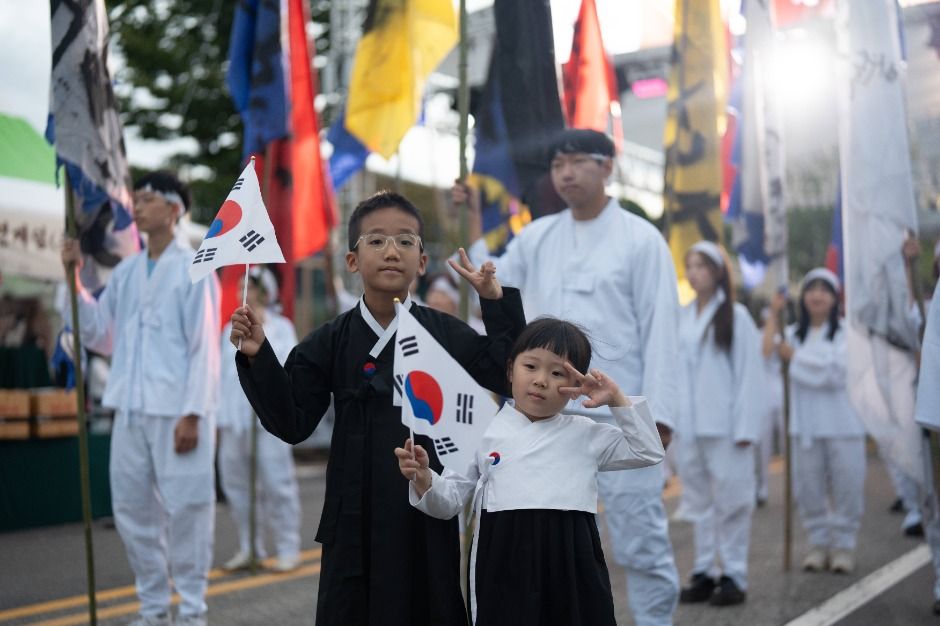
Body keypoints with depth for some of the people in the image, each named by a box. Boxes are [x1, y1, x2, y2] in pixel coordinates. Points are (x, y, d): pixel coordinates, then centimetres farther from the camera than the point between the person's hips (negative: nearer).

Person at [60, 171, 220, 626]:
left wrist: (192, 412, -14)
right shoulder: (124, 272, 14)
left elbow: (204, 348, -6)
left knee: (185, 507, -1)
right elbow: (100, 337, 16)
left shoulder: (193, 269, -2)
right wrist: (75, 279, 8)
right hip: (130, 409, 6)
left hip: (177, 411, -6)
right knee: (131, 507, 9)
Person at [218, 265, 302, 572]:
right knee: (236, 484, 7)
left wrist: (262, 329, -12)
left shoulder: (281, 326, 2)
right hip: (234, 419, 6)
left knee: (276, 483, -5)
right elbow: (223, 372, 19)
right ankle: (249, 548, 17)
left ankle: (288, 549, 3)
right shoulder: (231, 330, 17)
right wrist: (219, 418, 15)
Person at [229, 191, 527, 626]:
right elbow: (292, 423, -2)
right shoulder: (331, 342, 0)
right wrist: (258, 357, -14)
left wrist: (498, 304, -7)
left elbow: (509, 376, -1)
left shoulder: (445, 333, 1)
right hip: (356, 518, 0)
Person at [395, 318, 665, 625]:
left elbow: (648, 452, 9)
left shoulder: (586, 434, 9)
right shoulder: (484, 432, 4)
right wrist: (424, 480, -14)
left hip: (571, 564, 1)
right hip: (503, 565, -1)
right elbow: (450, 501, 7)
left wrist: (618, 400, 0)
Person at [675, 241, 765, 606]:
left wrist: (746, 426, -10)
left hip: (725, 425, -4)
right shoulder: (681, 317, 9)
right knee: (698, 501, 9)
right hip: (688, 426, 4)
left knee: (730, 500, 1)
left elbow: (750, 373, -5)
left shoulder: (736, 315, -3)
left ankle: (733, 576, 9)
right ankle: (704, 572, 17)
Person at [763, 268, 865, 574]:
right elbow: (765, 355, -7)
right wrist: (773, 315, -9)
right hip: (804, 424, 3)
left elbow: (837, 371, -13)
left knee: (846, 487, 2)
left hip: (843, 424, -3)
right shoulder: (794, 334, 10)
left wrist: (795, 357, -6)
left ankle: (843, 544, 15)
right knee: (808, 488, 6)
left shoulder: (847, 332, 0)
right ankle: (819, 543, 19)